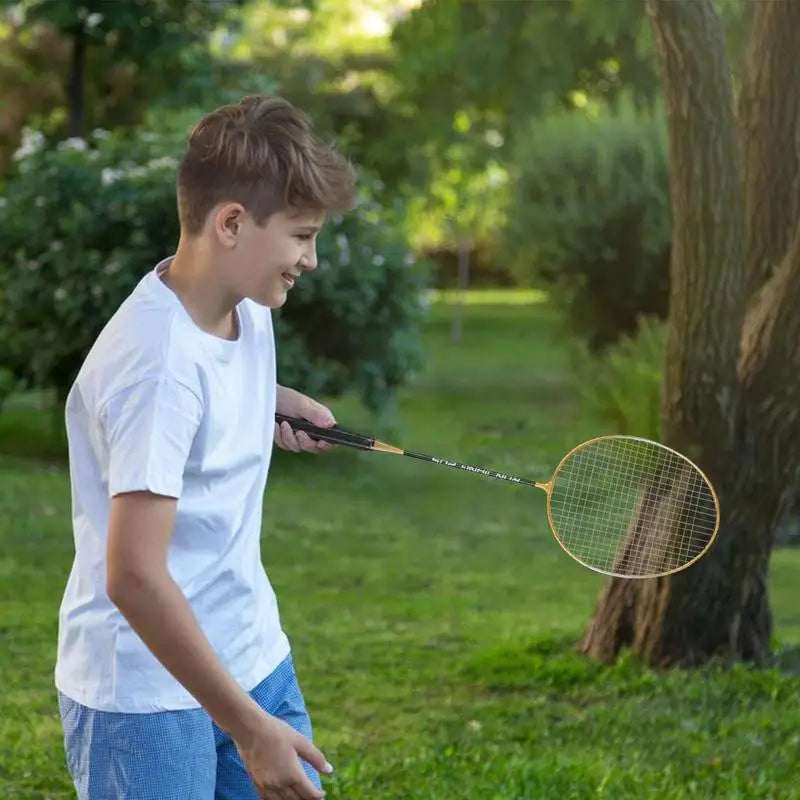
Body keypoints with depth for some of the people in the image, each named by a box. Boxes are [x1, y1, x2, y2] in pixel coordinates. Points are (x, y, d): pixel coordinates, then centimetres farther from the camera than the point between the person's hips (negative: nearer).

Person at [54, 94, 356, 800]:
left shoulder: (247, 306, 2)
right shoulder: (160, 365, -25)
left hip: (255, 659, 8)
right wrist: (248, 728, -24)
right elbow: (134, 578, -27)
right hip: (149, 697, -8)